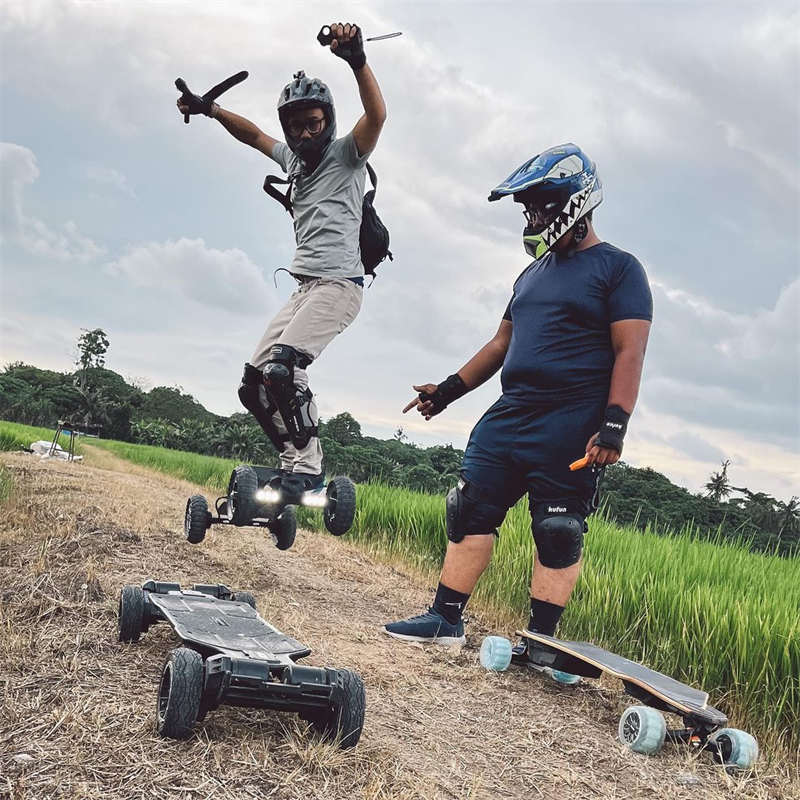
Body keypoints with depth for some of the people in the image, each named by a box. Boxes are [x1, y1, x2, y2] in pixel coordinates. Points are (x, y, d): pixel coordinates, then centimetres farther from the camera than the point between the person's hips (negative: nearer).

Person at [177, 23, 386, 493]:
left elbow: (377, 115, -18)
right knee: (256, 382, 2)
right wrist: (209, 109, 29)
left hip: (338, 283, -8)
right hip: (305, 286, 8)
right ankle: (299, 464, 5)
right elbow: (253, 135, 36)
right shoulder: (293, 159, 21)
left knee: (284, 366, -27)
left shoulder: (346, 153, 1)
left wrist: (357, 60, -32)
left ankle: (307, 467, -23)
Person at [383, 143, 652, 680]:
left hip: (571, 426, -7)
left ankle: (540, 641, 7)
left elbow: (630, 352, -10)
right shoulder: (534, 274, 21)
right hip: (511, 415, 7)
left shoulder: (618, 268, -2)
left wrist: (613, 426, -20)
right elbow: (502, 343, 25)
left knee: (559, 534, -2)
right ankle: (446, 619, 10)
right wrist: (449, 390, 20)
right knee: (472, 511, 4)